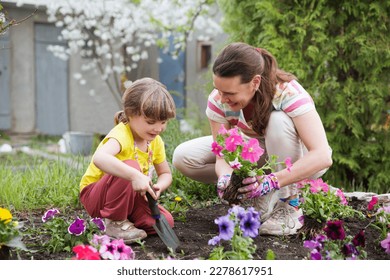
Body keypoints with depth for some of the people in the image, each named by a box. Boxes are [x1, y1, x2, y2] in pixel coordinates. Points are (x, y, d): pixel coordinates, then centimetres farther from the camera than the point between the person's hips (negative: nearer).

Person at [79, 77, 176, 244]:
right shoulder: (121, 134, -28)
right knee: (130, 166, -35)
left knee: (165, 222, -14)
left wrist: (158, 187, -17)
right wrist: (135, 176, -58)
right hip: (94, 195, -7)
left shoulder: (155, 142, -3)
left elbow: (165, 174, 7)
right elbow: (99, 158, -49)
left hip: (128, 196, 7)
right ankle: (114, 223, -20)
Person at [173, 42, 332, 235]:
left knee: (279, 120, -37)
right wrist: (225, 177, -43)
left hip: (297, 158, -4)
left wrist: (272, 181, -50)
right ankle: (260, 195, -8)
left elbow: (322, 156, -40)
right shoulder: (218, 100, -22)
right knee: (183, 157, -14)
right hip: (257, 153, 4)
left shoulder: (287, 92, -33)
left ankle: (290, 205, -20)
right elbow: (222, 156, -19)